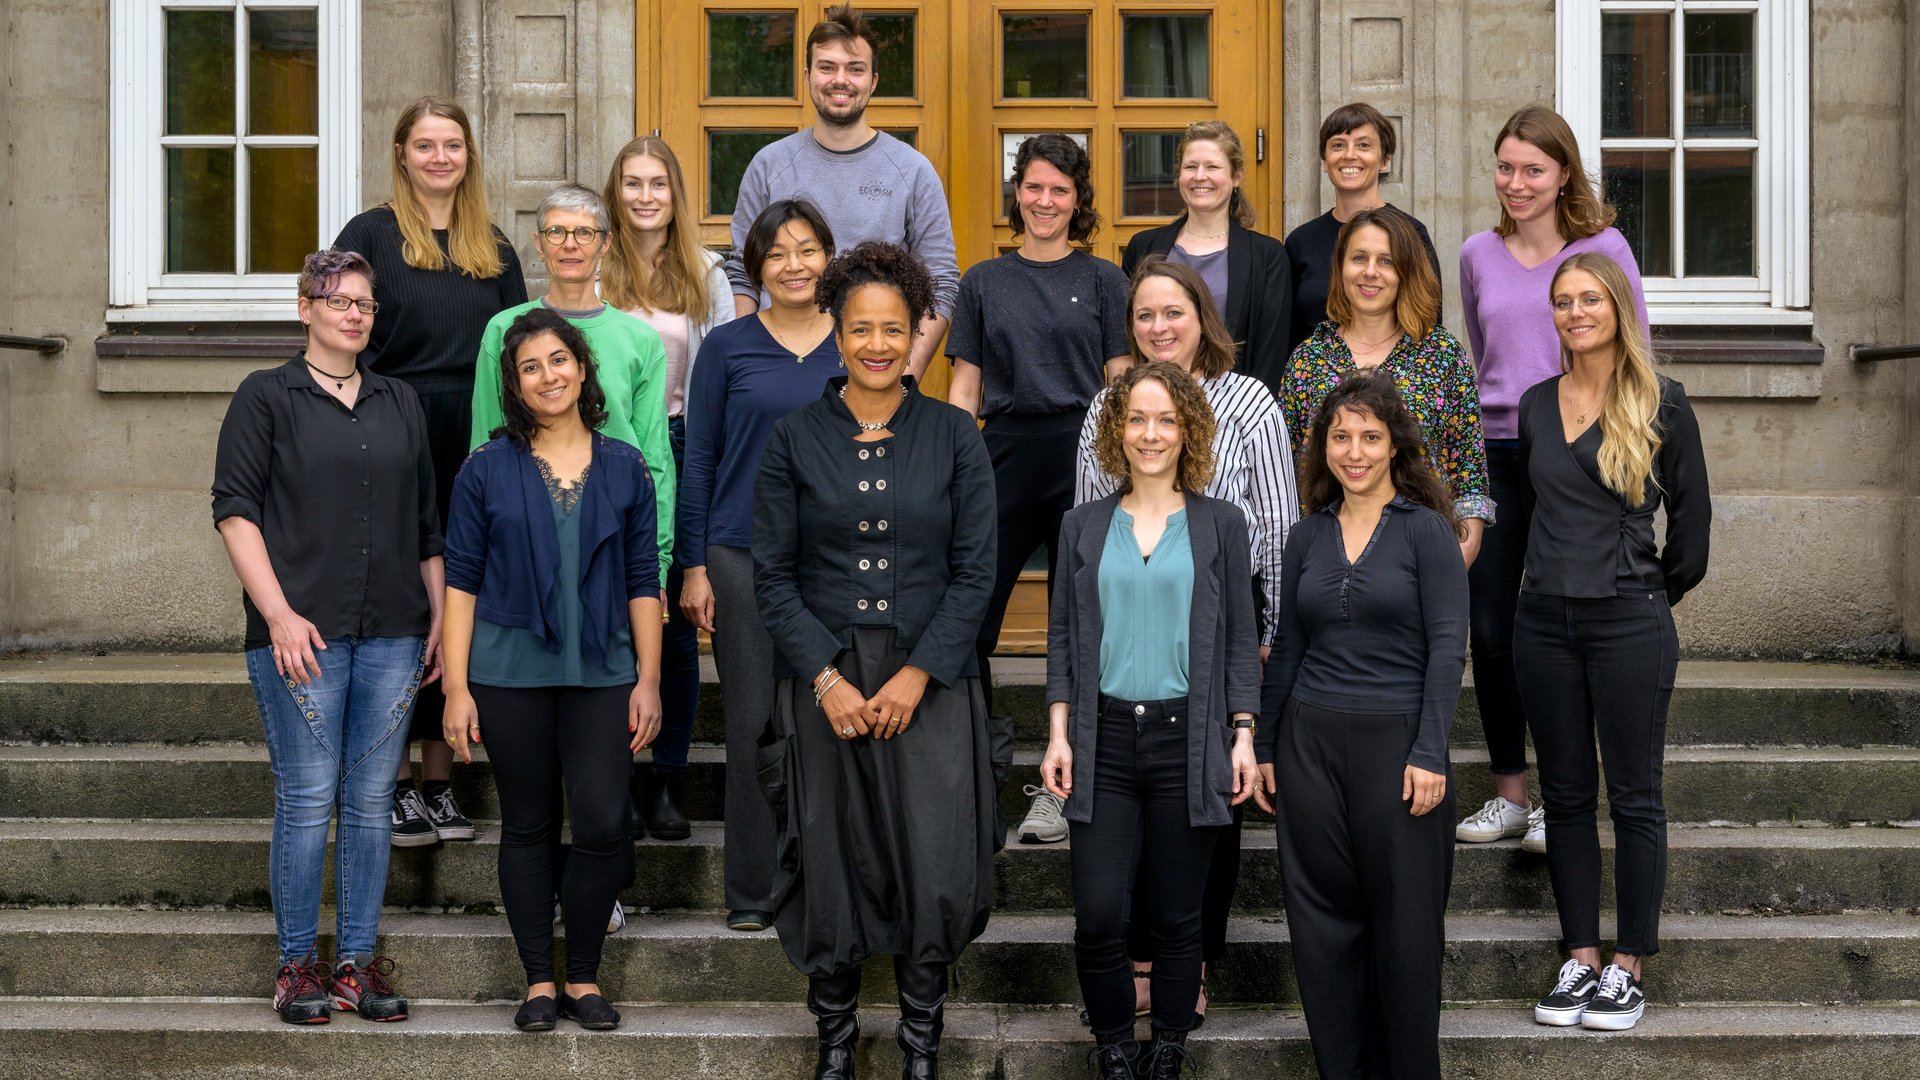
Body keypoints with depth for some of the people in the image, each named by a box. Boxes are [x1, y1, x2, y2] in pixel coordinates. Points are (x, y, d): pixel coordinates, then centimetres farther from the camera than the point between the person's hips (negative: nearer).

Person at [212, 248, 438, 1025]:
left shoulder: (400, 404, 16)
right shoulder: (267, 396, 3)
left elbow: (426, 523, 19)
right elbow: (235, 508, -4)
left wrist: (441, 618, 11)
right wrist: (279, 614, -13)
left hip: (391, 636, 4)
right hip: (301, 633, -4)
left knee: (370, 800, 5)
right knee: (307, 799, -3)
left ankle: (358, 961, 12)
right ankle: (297, 966, 7)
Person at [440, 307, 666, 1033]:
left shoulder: (624, 469, 7)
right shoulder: (488, 470, 3)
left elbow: (643, 583, 8)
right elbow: (461, 581, 2)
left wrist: (648, 680, 2)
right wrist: (456, 688, -4)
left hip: (601, 673, 1)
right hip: (510, 673, -1)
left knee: (603, 826, -6)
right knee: (527, 827, 6)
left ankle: (584, 978, 11)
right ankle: (539, 982, 17)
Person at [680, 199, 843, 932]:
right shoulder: (727, 348, 2)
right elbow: (698, 460, 3)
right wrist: (693, 566, -2)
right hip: (744, 559, -1)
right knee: (752, 726, 1)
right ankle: (753, 893, 11)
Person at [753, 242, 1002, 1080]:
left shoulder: (953, 436, 2)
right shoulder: (795, 438, 3)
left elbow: (974, 572, 0)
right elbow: (772, 574, 1)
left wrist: (915, 677, -9)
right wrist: (827, 679, -9)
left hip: (930, 683, 0)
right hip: (825, 683, 1)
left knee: (938, 875, -5)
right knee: (830, 869, 4)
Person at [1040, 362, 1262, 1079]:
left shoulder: (1220, 526, 6)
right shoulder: (1083, 527, 9)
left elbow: (1241, 639, 6)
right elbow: (1062, 636, 9)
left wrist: (1243, 736, -1)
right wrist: (1058, 735, 2)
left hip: (1187, 740, -1)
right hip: (1104, 738, 1)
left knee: (1177, 916, 5)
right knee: (1098, 914, -5)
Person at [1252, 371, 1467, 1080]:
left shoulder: (1426, 530, -3)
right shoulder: (1308, 535, 10)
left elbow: (1447, 647, -8)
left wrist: (1428, 754, -14)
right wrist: (1265, 749, 11)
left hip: (1395, 740, -4)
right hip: (1309, 739, 4)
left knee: (1403, 922, 1)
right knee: (1322, 918, 7)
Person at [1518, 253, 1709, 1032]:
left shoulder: (1661, 404, -3)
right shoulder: (1536, 405, 9)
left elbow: (1691, 517, 3)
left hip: (1628, 623, -4)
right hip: (1545, 620, 4)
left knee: (1634, 797, 1)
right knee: (1565, 794, 8)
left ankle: (1627, 970, 8)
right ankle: (1580, 960, 16)